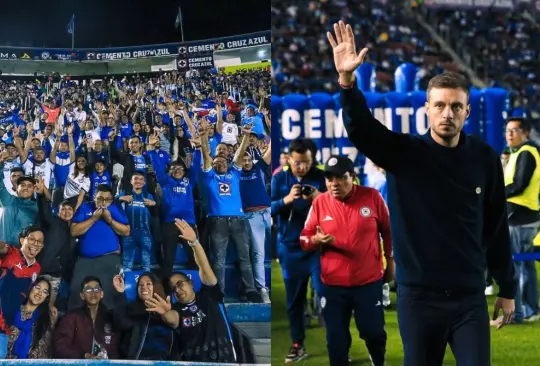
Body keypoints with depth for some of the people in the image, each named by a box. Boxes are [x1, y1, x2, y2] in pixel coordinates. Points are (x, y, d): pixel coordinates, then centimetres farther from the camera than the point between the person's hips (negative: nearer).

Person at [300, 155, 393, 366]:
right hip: (333, 284, 1)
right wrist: (316, 240, -20)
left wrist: (390, 262, 11)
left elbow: (388, 230, 8)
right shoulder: (319, 202, -3)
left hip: (369, 281, -1)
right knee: (336, 338, 4)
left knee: (374, 331, 9)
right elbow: (304, 239, 2)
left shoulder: (372, 197, -6)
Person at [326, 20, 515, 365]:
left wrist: (507, 288, 11)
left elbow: (497, 227, 6)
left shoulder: (485, 158, 0)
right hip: (418, 295, 0)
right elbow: (361, 129, -19)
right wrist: (347, 80, -37)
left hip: (470, 296, 0)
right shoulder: (404, 152, -3)